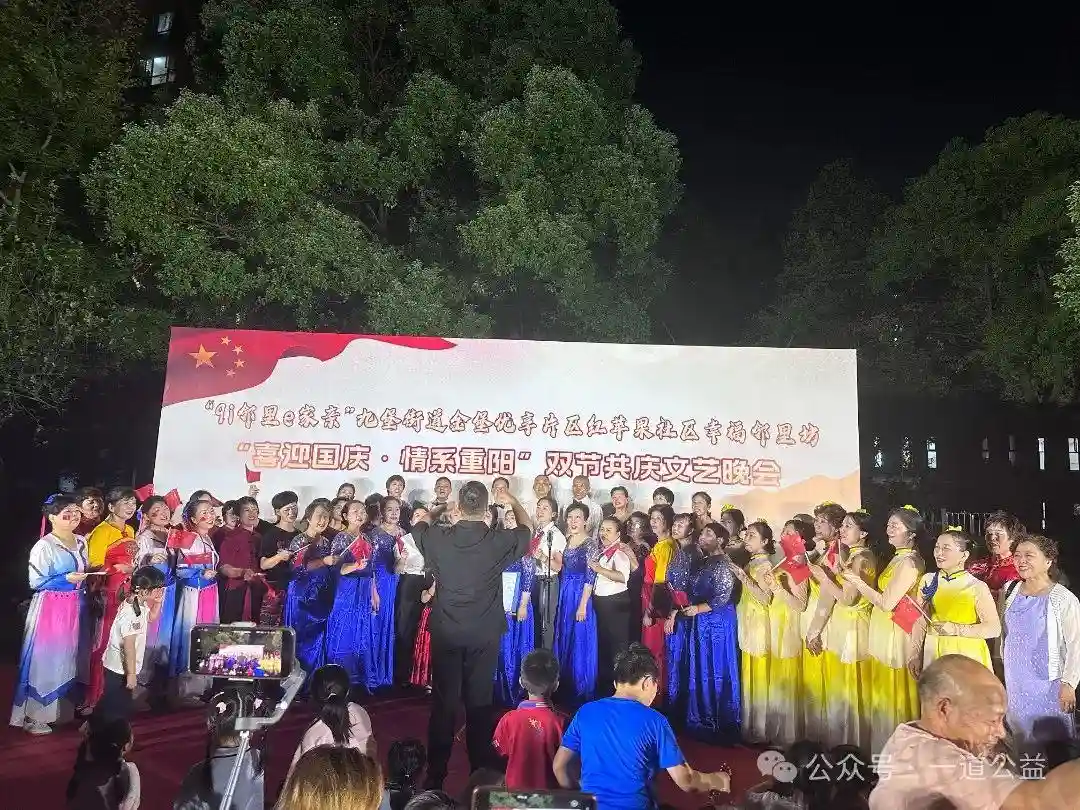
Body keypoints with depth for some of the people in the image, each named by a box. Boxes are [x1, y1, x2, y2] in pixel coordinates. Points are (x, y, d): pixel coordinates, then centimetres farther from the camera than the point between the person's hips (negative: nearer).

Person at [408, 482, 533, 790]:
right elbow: (527, 529, 11)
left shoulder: (438, 538, -10)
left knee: (443, 701, 9)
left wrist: (439, 510, 29)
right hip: (484, 634, -1)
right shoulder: (499, 541, -11)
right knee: (480, 701, 9)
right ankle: (481, 771, 21)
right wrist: (513, 502, 26)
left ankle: (435, 773, 20)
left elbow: (420, 524, 14)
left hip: (446, 632, 1)